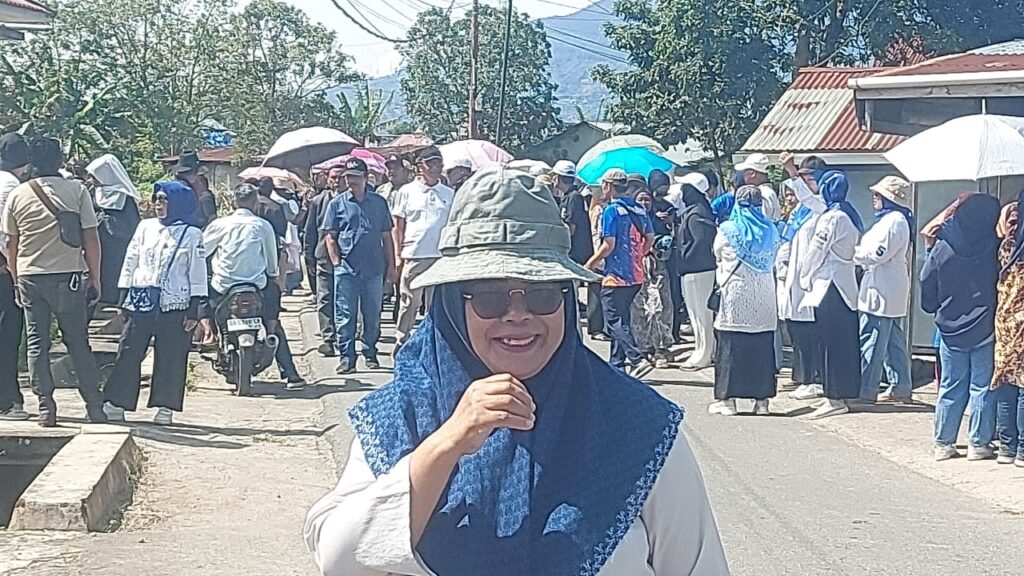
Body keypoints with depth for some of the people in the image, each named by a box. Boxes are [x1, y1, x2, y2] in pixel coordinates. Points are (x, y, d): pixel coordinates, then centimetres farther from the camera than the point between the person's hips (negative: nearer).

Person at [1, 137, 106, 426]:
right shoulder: (76, 191, -3)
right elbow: (90, 238, -4)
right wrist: (95, 277, 4)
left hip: (30, 277, 1)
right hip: (69, 276, -1)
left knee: (37, 343, 7)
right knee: (77, 342, 6)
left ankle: (45, 407, 3)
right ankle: (95, 407, 7)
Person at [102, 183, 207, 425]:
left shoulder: (192, 235, 3)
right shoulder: (145, 227, 11)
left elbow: (197, 273, 2)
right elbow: (130, 262, 13)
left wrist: (194, 309, -3)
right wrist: (124, 296, 7)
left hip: (175, 304, -2)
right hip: (141, 300, 2)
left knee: (171, 357, 0)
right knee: (128, 353, -1)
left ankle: (165, 407, 9)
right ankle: (115, 404, 1)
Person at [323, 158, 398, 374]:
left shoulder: (379, 203, 10)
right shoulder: (337, 204, 5)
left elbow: (386, 236, 13)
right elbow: (330, 237, 6)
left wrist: (391, 266, 10)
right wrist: (336, 263, -4)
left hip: (374, 268, 2)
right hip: (346, 269, -2)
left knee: (372, 314, 8)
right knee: (345, 315, -3)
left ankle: (370, 353, 21)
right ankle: (346, 356, 2)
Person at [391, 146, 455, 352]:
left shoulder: (449, 194, 8)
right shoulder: (407, 192, 3)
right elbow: (398, 226, 5)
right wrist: (397, 255, -1)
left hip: (441, 257, 2)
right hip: (413, 256, -2)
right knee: (409, 302, 1)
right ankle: (402, 340, 9)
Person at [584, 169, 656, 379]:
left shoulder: (612, 210, -13)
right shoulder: (639, 209, 9)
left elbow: (609, 245, -16)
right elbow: (650, 239, 13)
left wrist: (591, 263, -3)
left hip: (616, 274, -8)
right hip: (636, 275, 8)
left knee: (615, 321, -6)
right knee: (623, 319, 16)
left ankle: (638, 359, -19)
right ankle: (617, 363, 21)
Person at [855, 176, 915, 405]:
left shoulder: (894, 220, -15)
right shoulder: (891, 219, 18)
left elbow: (878, 253, -19)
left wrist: (852, 253, -7)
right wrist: (860, 250, 10)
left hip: (882, 290, -11)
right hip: (892, 292, 11)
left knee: (870, 342, -8)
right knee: (894, 342, 13)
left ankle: (865, 390, -6)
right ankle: (901, 388, 17)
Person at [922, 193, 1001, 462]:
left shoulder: (941, 250, -5)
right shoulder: (994, 248, -12)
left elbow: (928, 296, 1)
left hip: (951, 331, 2)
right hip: (985, 330, -2)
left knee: (950, 388, 11)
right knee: (983, 388, 6)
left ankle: (943, 444, 14)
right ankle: (979, 444, 9)